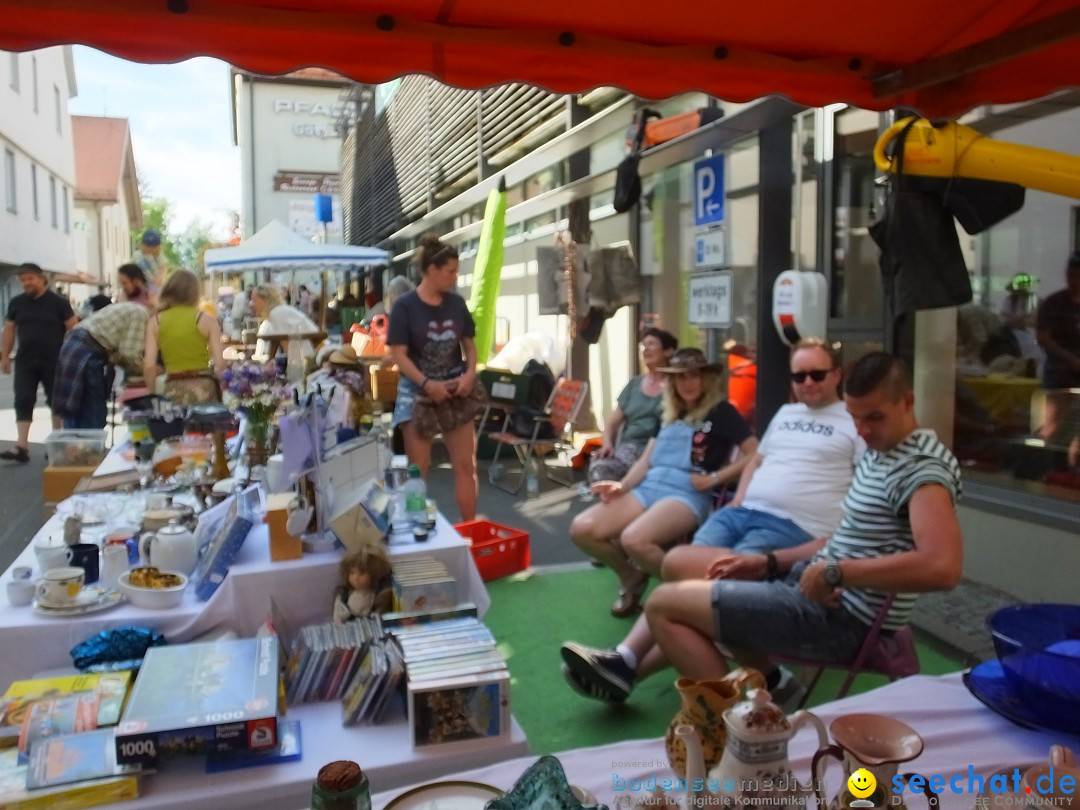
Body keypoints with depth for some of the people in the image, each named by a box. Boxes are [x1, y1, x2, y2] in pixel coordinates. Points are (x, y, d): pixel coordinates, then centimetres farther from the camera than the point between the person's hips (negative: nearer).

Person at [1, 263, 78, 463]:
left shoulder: (58, 302, -3)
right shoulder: (16, 303, 8)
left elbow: (74, 328, -4)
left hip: (54, 361, -3)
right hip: (25, 361, 3)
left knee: (57, 401, 6)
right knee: (23, 402, -4)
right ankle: (21, 447, -6)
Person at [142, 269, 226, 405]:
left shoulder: (155, 322, 7)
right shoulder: (206, 319, 2)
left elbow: (149, 366, 0)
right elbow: (219, 363, -5)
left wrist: (152, 393, 12)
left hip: (173, 390, 2)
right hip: (203, 388, -1)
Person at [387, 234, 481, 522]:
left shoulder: (456, 303, 4)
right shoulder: (405, 306, -9)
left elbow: (469, 344, 11)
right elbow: (398, 354, -12)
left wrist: (470, 374, -7)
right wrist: (427, 384, -21)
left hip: (455, 390, 4)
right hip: (417, 392, -4)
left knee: (466, 465, 5)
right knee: (417, 469, 3)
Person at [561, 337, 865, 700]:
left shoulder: (856, 421, 6)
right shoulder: (785, 413, 27)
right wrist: (737, 502, 15)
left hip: (794, 528, -7)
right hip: (742, 511, 7)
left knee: (698, 572, -28)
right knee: (685, 576, -17)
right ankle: (626, 658, -26)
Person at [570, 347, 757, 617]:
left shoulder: (721, 412, 5)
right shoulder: (669, 414, 23)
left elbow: (754, 455, -5)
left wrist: (713, 479, -10)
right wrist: (622, 486, 0)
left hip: (687, 493, -6)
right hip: (648, 487, 7)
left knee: (633, 540, -36)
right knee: (581, 529, -13)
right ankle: (631, 577, 12)